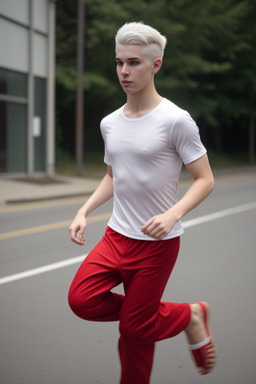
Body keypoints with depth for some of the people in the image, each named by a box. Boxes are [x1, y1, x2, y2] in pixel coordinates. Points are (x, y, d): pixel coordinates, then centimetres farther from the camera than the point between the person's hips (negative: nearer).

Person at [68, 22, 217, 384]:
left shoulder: (175, 120, -13)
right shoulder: (110, 123, 7)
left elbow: (205, 180, -11)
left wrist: (172, 215, -27)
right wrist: (84, 211, 5)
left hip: (157, 242, -6)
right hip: (116, 236, 6)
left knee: (134, 329, -1)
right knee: (82, 300, -12)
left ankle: (189, 316, 29)